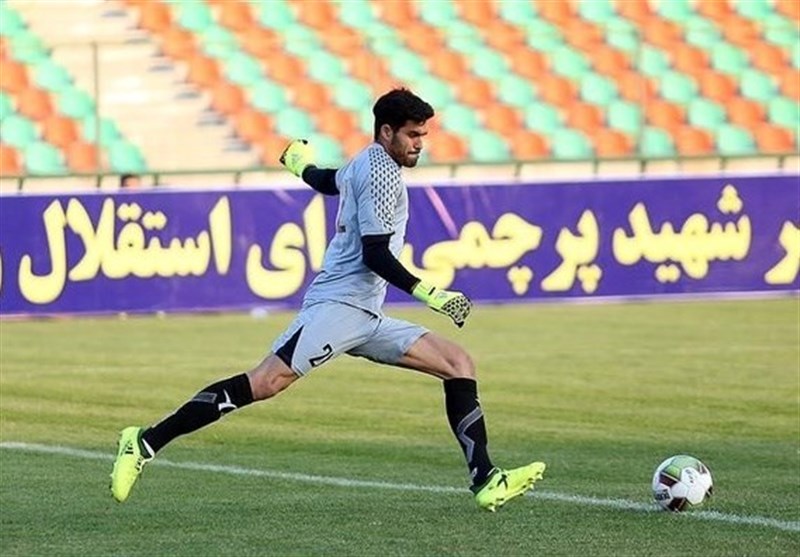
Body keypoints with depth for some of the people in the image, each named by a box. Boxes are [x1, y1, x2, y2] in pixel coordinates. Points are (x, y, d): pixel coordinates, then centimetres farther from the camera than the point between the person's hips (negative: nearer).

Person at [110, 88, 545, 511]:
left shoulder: (365, 164, 21)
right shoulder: (381, 170, -8)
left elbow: (327, 180, 44)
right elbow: (375, 254, -15)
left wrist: (301, 163, 67)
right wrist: (427, 293, -20)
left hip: (365, 318, 11)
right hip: (338, 305, -11)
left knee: (458, 364, 4)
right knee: (267, 382, -22)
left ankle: (486, 481, -4)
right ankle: (147, 442, -20)